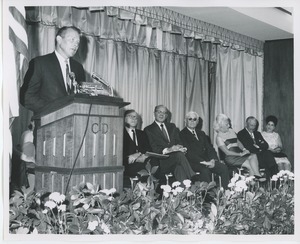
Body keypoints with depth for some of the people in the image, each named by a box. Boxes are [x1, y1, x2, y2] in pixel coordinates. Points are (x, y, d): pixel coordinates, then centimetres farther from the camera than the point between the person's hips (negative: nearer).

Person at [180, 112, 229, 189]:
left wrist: (213, 159, -6)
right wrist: (204, 162, -19)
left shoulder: (201, 133, 24)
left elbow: (209, 148, 16)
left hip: (206, 161, 6)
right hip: (193, 162, -6)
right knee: (205, 170, -36)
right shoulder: (182, 134, 1)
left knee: (223, 168, -18)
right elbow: (188, 153, -10)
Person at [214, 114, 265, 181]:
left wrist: (244, 149, 0)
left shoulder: (231, 131, 18)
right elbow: (227, 152, -9)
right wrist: (240, 154, -16)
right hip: (230, 158, -6)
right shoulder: (219, 137, -3)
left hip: (239, 154, 6)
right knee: (249, 165, -26)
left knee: (253, 155, -23)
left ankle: (257, 175, -34)